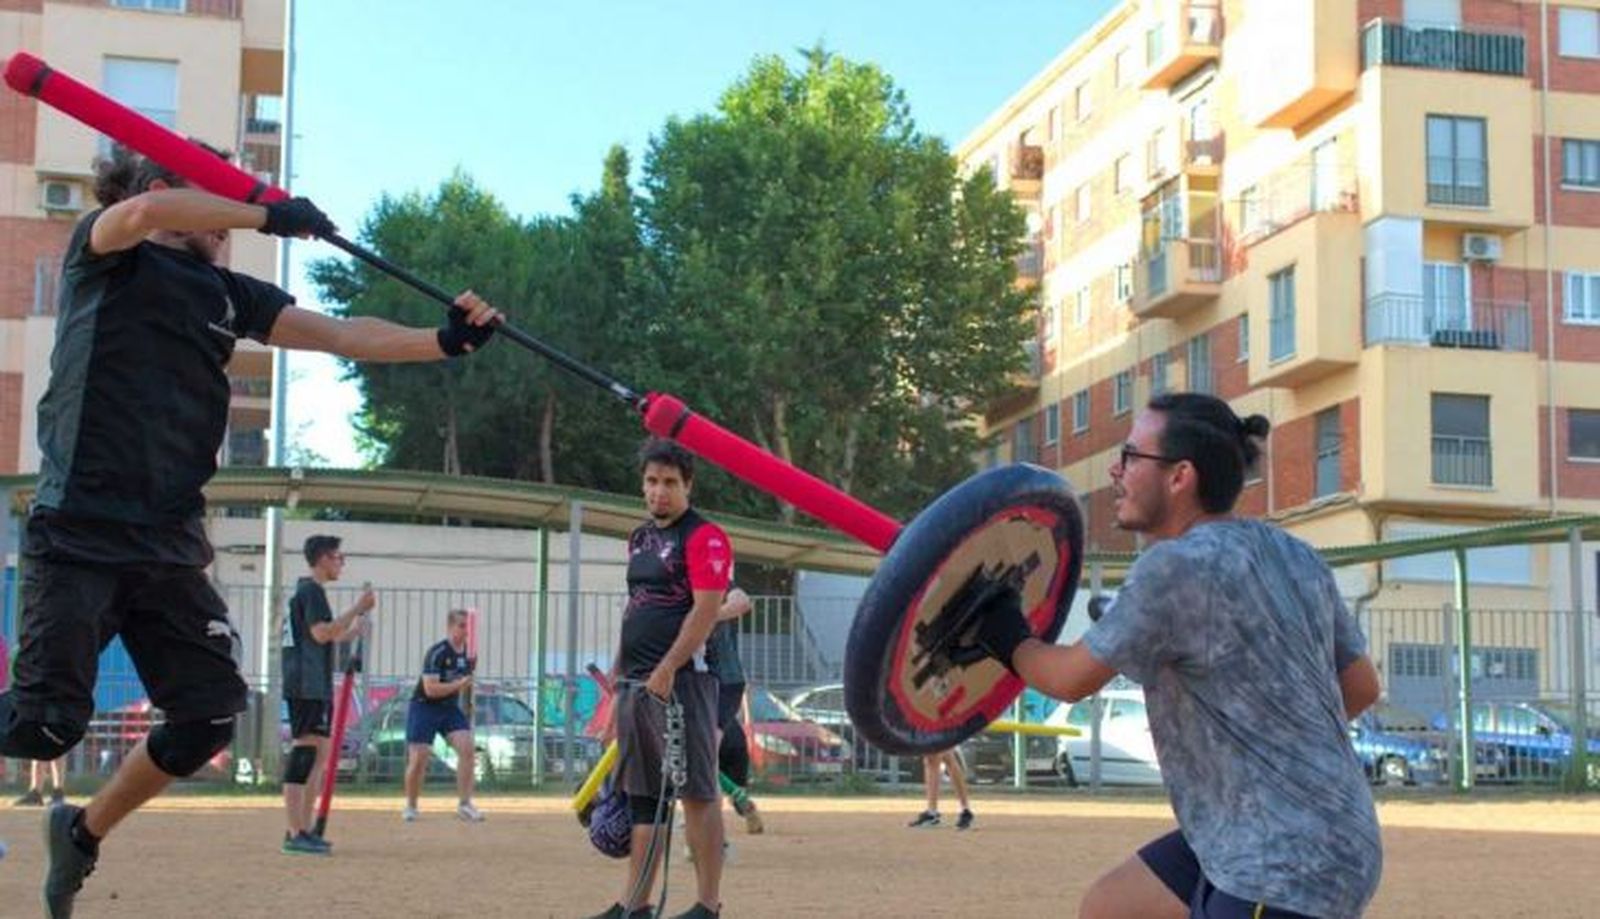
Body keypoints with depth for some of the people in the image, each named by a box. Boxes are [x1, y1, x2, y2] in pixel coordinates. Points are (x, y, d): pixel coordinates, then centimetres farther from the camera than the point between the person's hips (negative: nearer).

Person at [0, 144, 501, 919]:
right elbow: (146, 212, -22)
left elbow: (340, 335, 11)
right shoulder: (105, 254, 1)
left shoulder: (226, 293, 16)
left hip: (170, 545, 6)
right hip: (78, 534, -6)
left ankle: (84, 832, 25)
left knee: (209, 717, 3)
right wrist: (269, 214, -12)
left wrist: (444, 342, -1)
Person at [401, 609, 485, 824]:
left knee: (467, 747, -14)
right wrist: (458, 685, -24)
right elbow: (430, 689, -25)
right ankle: (410, 806, 15)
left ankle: (464, 804, -11)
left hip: (450, 707, 6)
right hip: (424, 707, -6)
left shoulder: (469, 655, 3)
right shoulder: (437, 653, -18)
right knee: (418, 758, -6)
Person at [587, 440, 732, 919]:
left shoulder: (704, 537, -7)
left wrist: (667, 671, -22)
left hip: (681, 680, -9)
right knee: (643, 795, 10)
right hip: (636, 682, 9)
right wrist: (618, 670, 19)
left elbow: (705, 610, -16)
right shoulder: (639, 539, 19)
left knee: (697, 792, -5)